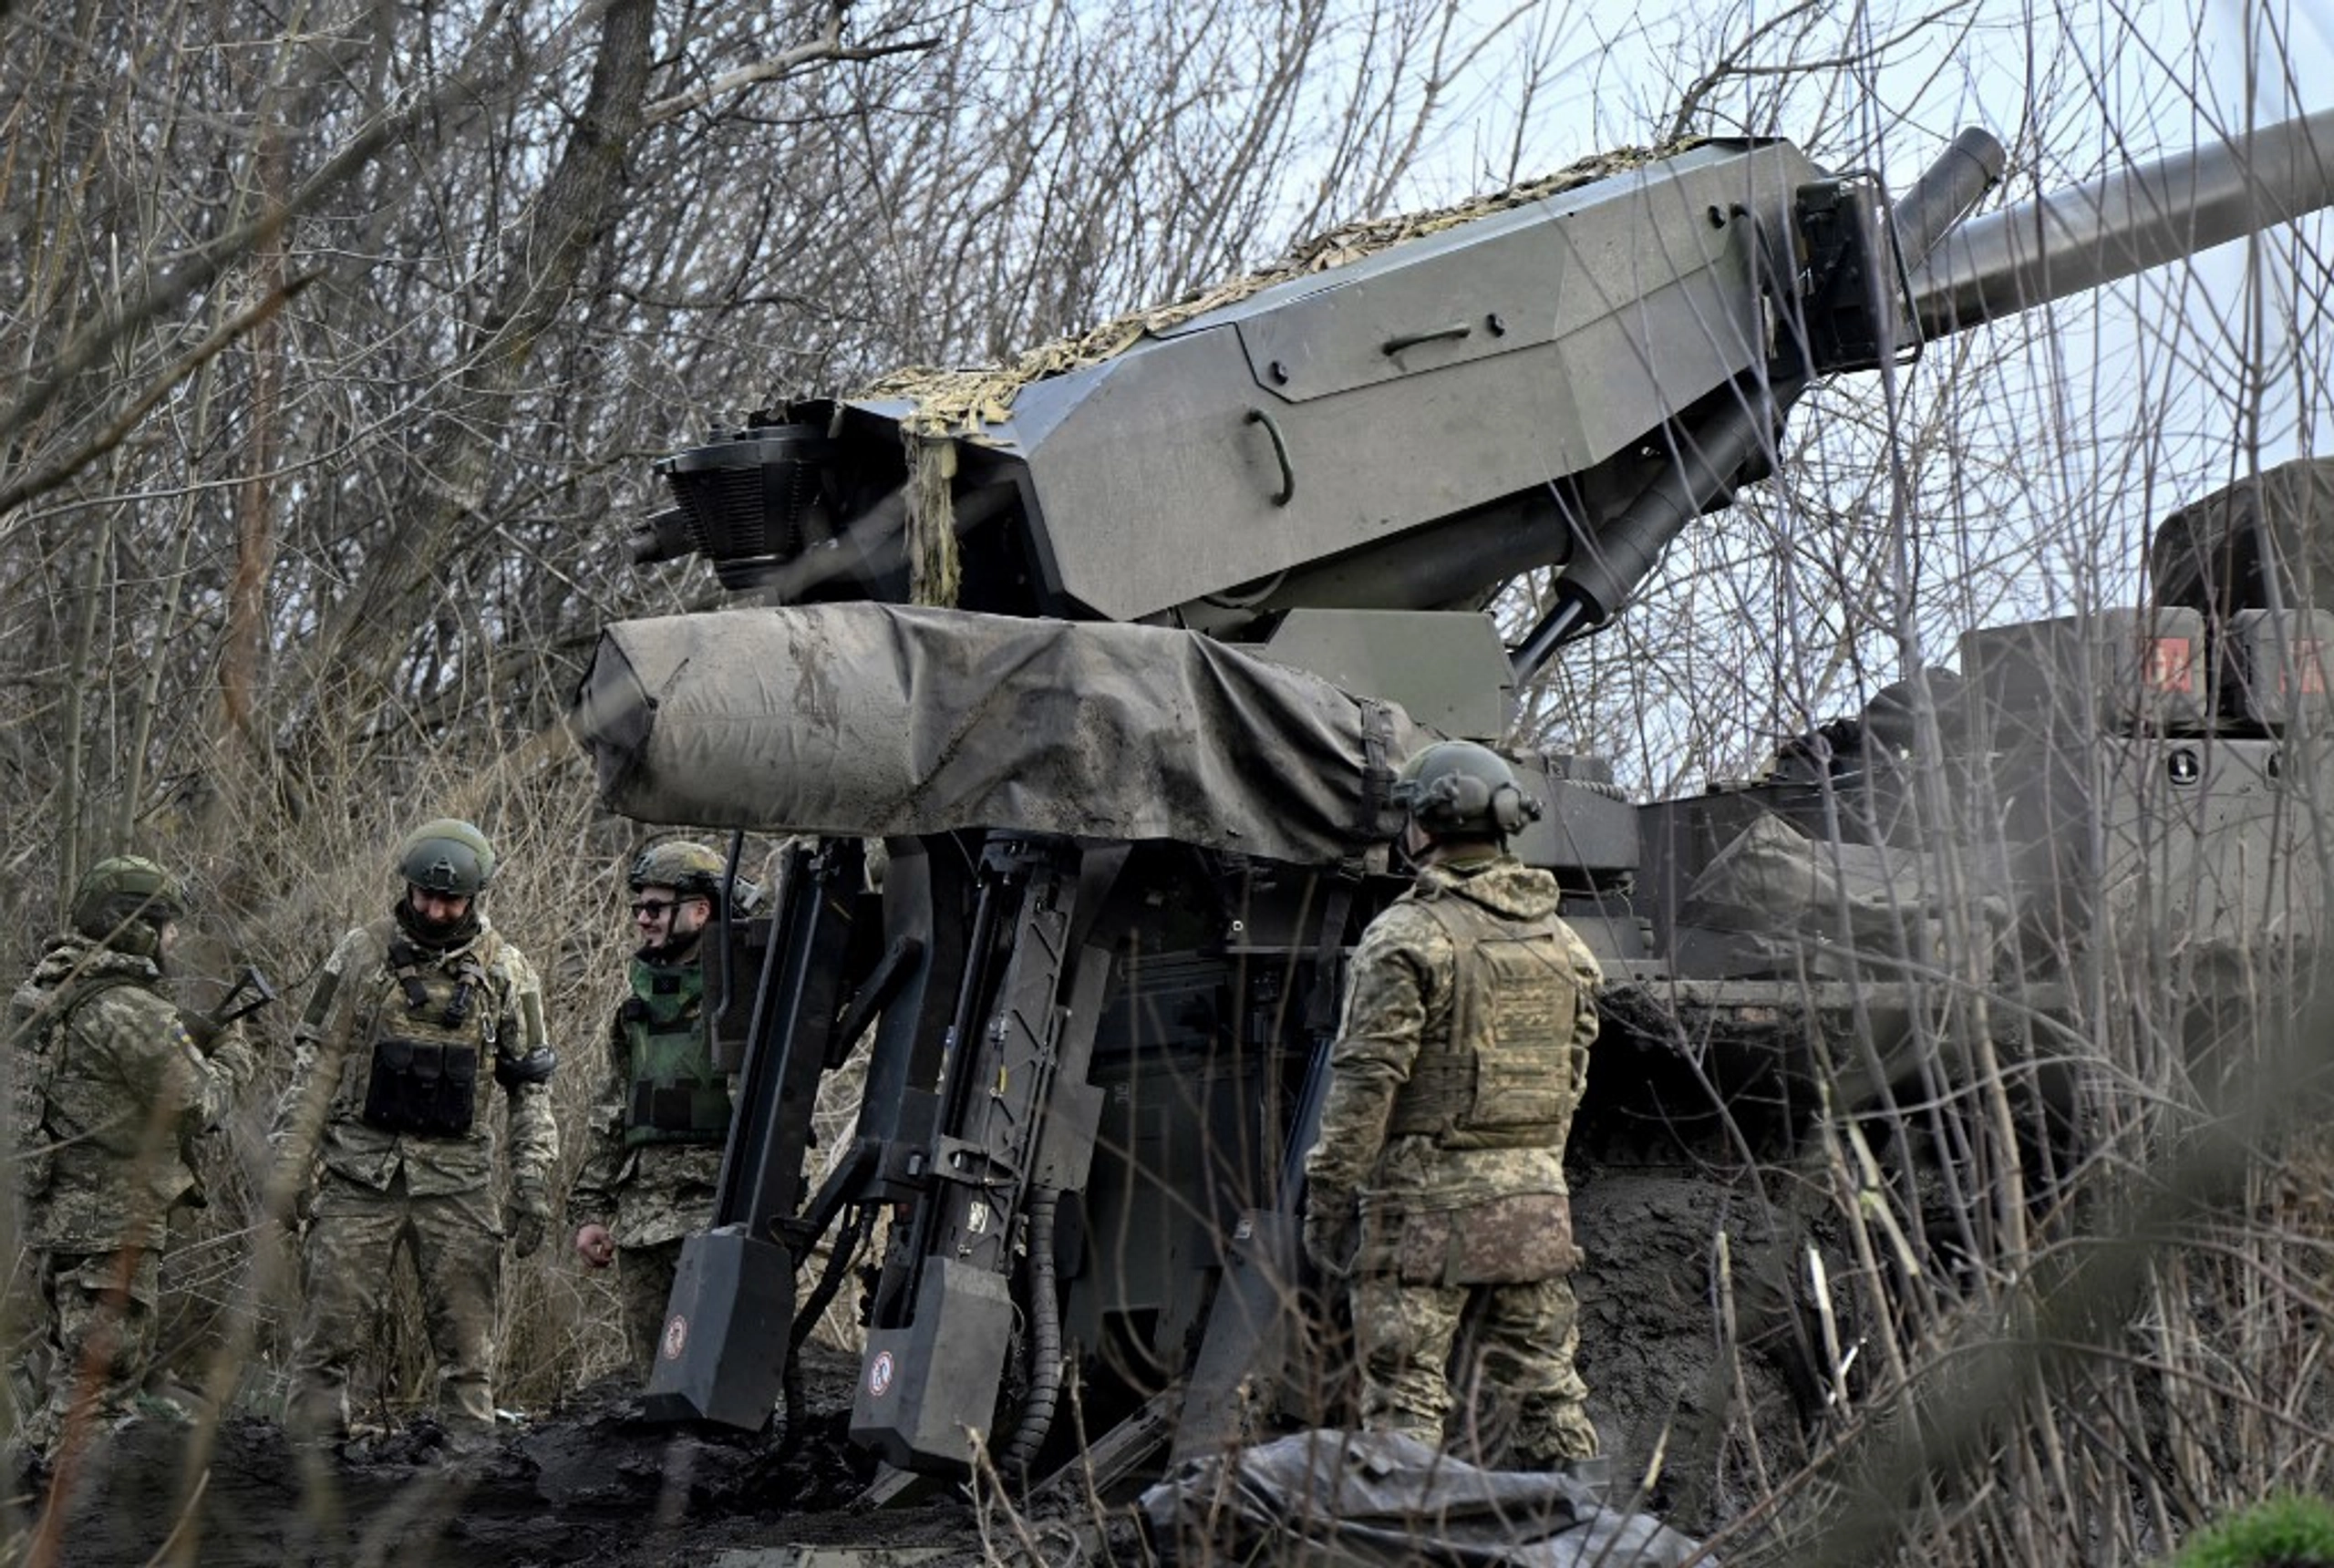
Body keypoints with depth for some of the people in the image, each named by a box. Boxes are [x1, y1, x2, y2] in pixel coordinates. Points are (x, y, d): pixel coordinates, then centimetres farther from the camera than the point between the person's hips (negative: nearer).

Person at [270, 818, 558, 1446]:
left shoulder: (505, 971, 5)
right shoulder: (362, 952, 2)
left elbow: (531, 1083, 8)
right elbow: (316, 1060, 4)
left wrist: (533, 1183, 1)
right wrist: (291, 1161, -2)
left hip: (458, 1176, 1)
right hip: (360, 1172, -1)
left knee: (466, 1341, 3)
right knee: (330, 1331, -3)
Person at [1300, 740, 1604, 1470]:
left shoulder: (1409, 935, -11)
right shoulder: (1562, 940, 11)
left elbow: (1367, 1081, -13)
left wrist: (1327, 1193, -7)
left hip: (1424, 1201, -6)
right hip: (1537, 1202, 6)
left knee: (1406, 1395, -2)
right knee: (1546, 1383, 12)